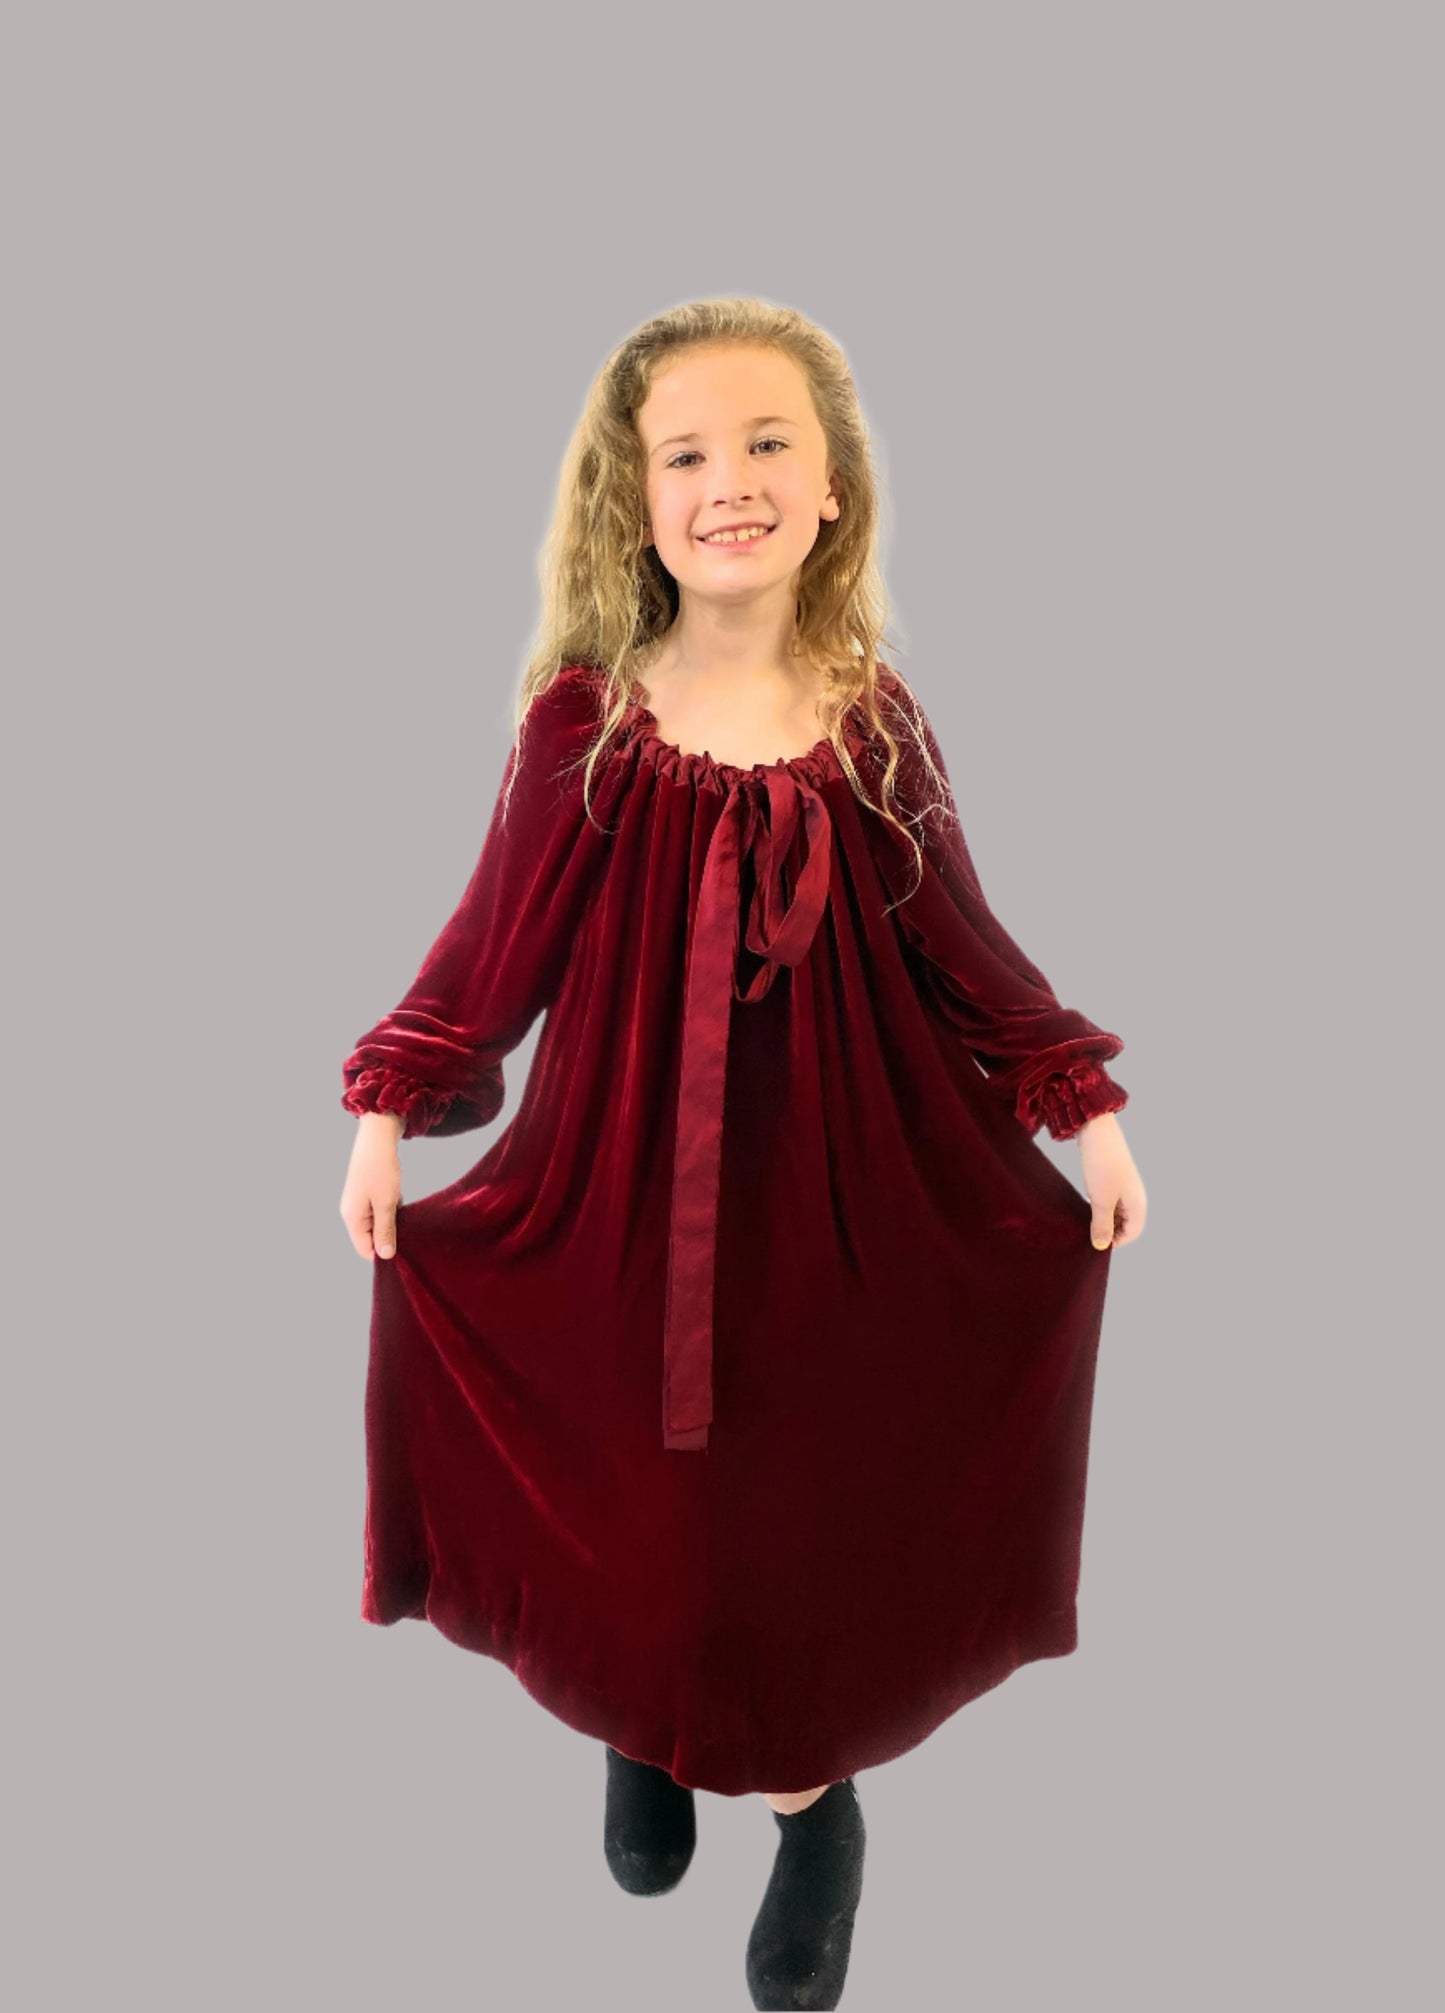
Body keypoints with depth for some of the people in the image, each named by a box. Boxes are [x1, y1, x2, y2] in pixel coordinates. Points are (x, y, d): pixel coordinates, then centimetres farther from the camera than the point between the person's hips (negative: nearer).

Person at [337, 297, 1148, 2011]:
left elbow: (958, 950, 3)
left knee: (805, 1496, 9)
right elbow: (494, 947, 0)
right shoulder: (580, 725, -9)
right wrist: (388, 1112, -3)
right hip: (612, 1194, 0)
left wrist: (1086, 1107, 1)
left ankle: (807, 1802, 35)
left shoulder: (874, 728, -6)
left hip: (828, 1193, 0)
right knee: (629, 1490, 14)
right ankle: (647, 1723, 46)